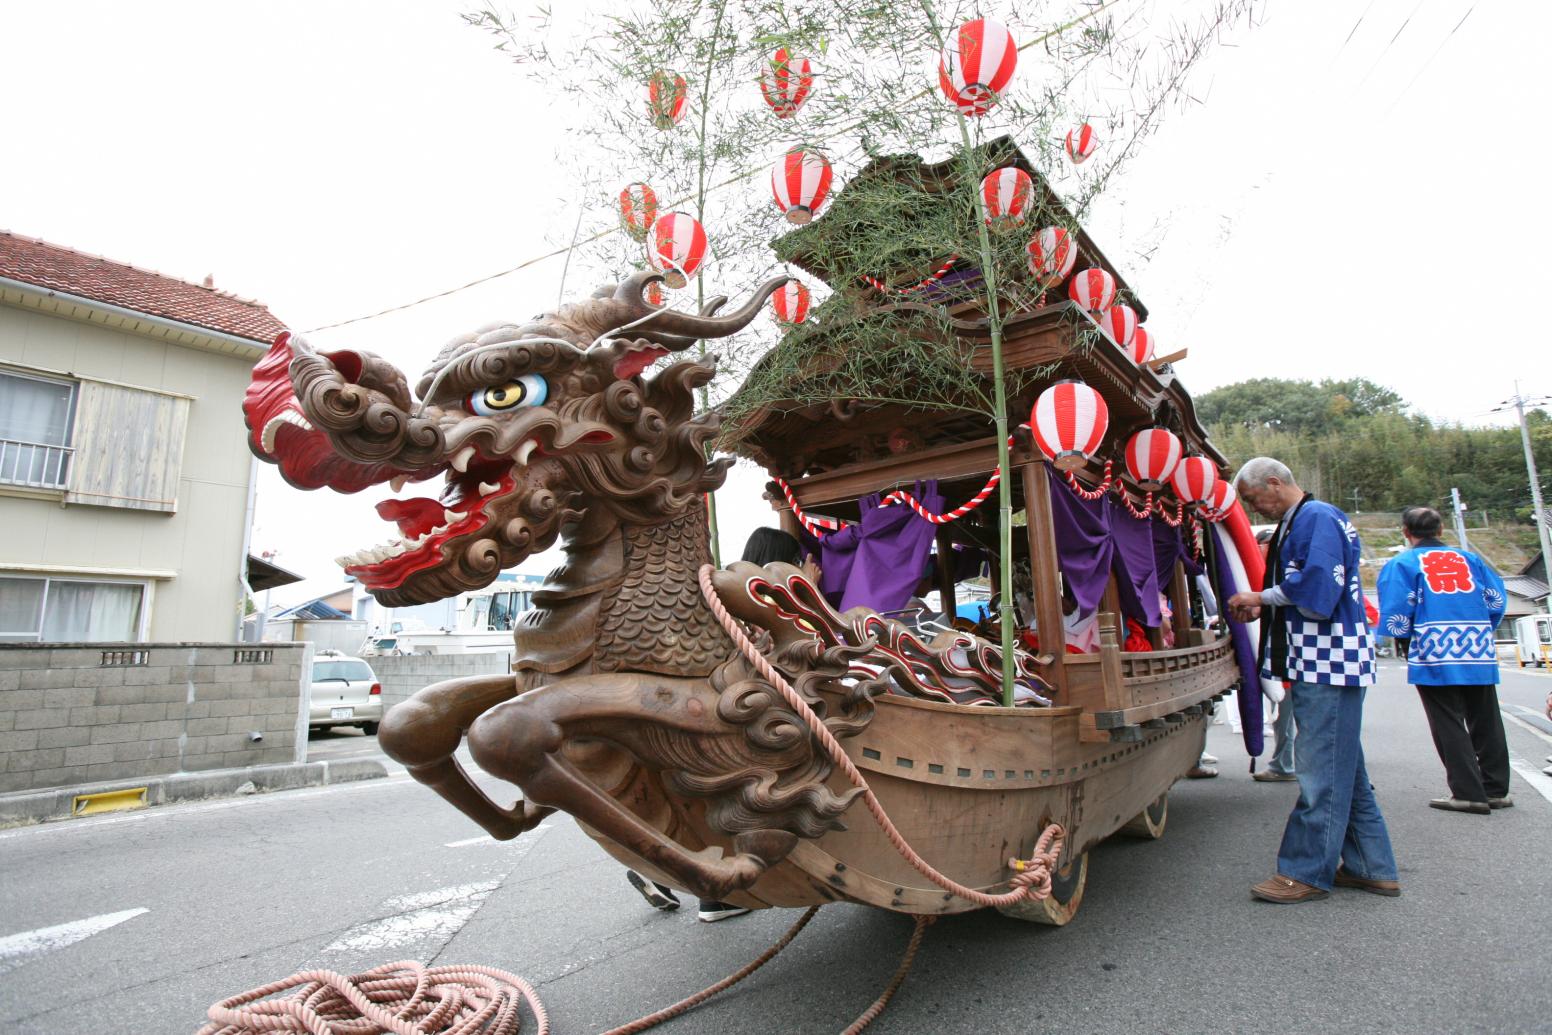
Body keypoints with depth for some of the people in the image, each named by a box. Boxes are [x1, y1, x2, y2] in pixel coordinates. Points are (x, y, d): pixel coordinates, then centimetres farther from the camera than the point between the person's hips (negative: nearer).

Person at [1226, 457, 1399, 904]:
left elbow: (1316, 586, -22)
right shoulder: (1296, 523, 18)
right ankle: (1370, 867, 26)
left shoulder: (1318, 517, -12)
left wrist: (1260, 597, -10)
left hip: (1329, 664, -11)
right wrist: (1263, 609, 9)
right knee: (1344, 767, 16)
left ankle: (1307, 872, 2)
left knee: (1320, 771, -5)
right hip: (1321, 665, 11)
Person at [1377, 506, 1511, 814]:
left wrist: (1406, 643, 8)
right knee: (1486, 722, 14)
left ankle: (1469, 794, 2)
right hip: (1480, 652, 5)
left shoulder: (1403, 563, -1)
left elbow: (1397, 612, -8)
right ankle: (1496, 790, 22)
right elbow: (1497, 599, 11)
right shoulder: (1468, 558, 13)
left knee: (1449, 725, 1)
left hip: (1435, 655, -5)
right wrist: (1480, 630, 21)